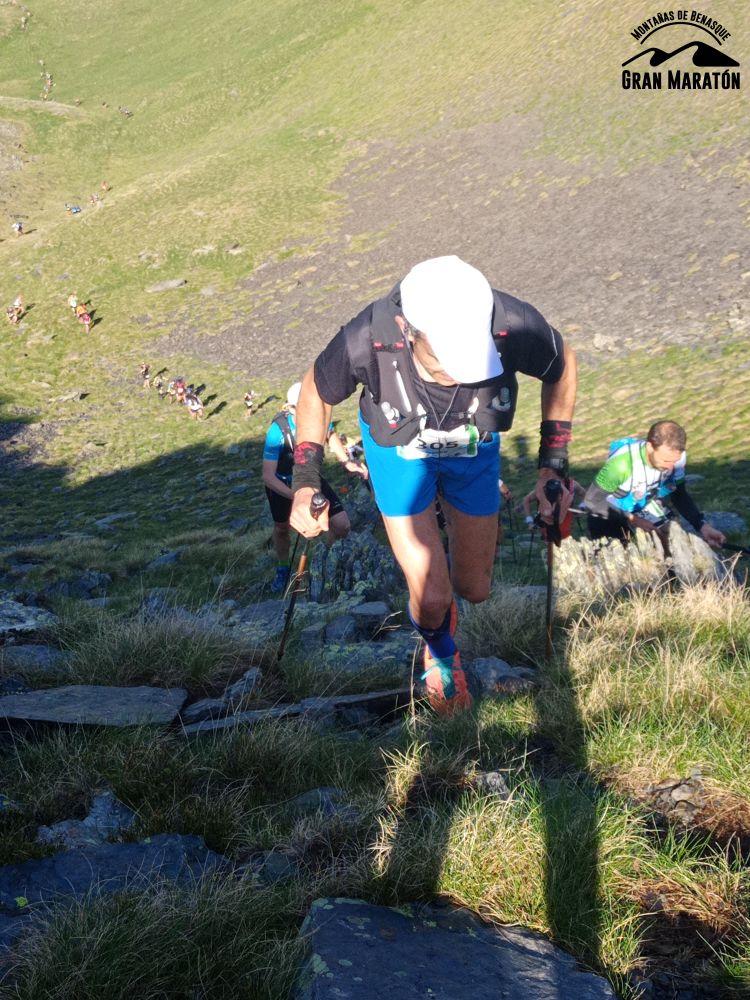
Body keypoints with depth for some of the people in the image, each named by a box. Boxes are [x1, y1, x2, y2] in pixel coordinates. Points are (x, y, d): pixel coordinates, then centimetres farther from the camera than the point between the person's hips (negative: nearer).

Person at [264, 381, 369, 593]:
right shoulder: (278, 429, -37)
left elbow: (330, 434, 1)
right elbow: (268, 477, -37)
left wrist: (346, 462, -12)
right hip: (282, 482, -3)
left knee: (342, 526, -8)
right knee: (281, 528, 17)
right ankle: (283, 569, 46)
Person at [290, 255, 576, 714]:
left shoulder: (514, 326, -36)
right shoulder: (368, 341, -38)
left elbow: (564, 366, -11)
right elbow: (316, 392, -14)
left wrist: (553, 464, -10)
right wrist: (306, 482, -19)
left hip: (475, 448, 2)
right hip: (399, 449, -1)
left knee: (474, 589, 10)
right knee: (432, 598, -8)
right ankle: (440, 653, 30)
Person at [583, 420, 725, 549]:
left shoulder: (675, 457, -22)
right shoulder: (622, 463, -37)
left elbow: (679, 495, -5)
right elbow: (592, 500, -25)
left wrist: (702, 525, -18)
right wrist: (630, 519, -27)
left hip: (644, 509, 5)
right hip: (608, 514, -4)